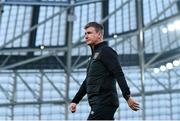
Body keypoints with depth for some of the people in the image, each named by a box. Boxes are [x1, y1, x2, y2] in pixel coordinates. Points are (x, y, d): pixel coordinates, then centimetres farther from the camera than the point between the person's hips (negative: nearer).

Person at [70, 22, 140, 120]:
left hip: (104, 103, -9)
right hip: (98, 104, 9)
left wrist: (127, 96, -26)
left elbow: (119, 75, -16)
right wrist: (74, 101, 25)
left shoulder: (106, 51, -4)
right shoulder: (94, 56, 25)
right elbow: (87, 82, 29)